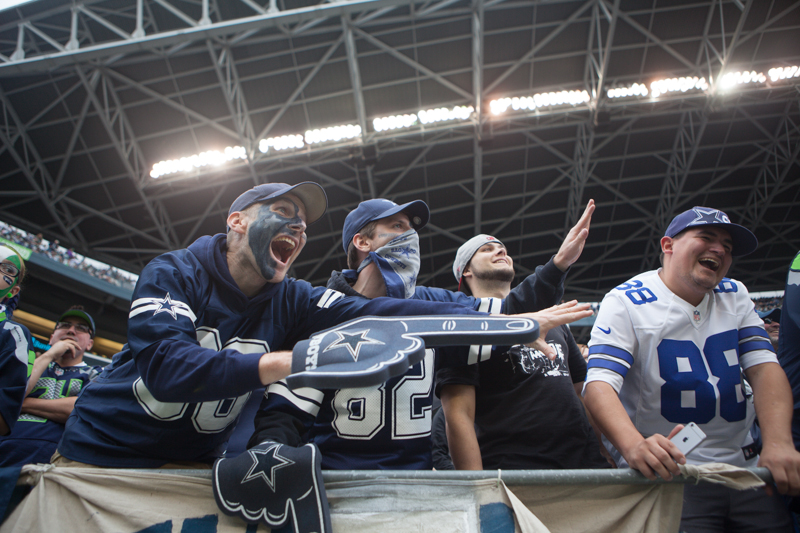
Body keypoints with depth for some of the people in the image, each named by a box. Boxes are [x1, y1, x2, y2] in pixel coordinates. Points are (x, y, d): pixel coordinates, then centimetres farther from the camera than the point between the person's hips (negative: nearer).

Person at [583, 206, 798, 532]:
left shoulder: (734, 296, 11)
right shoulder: (626, 302, -8)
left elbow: (764, 368, 0)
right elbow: (599, 385, -19)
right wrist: (634, 446, -40)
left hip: (744, 468, 6)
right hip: (668, 473, -5)